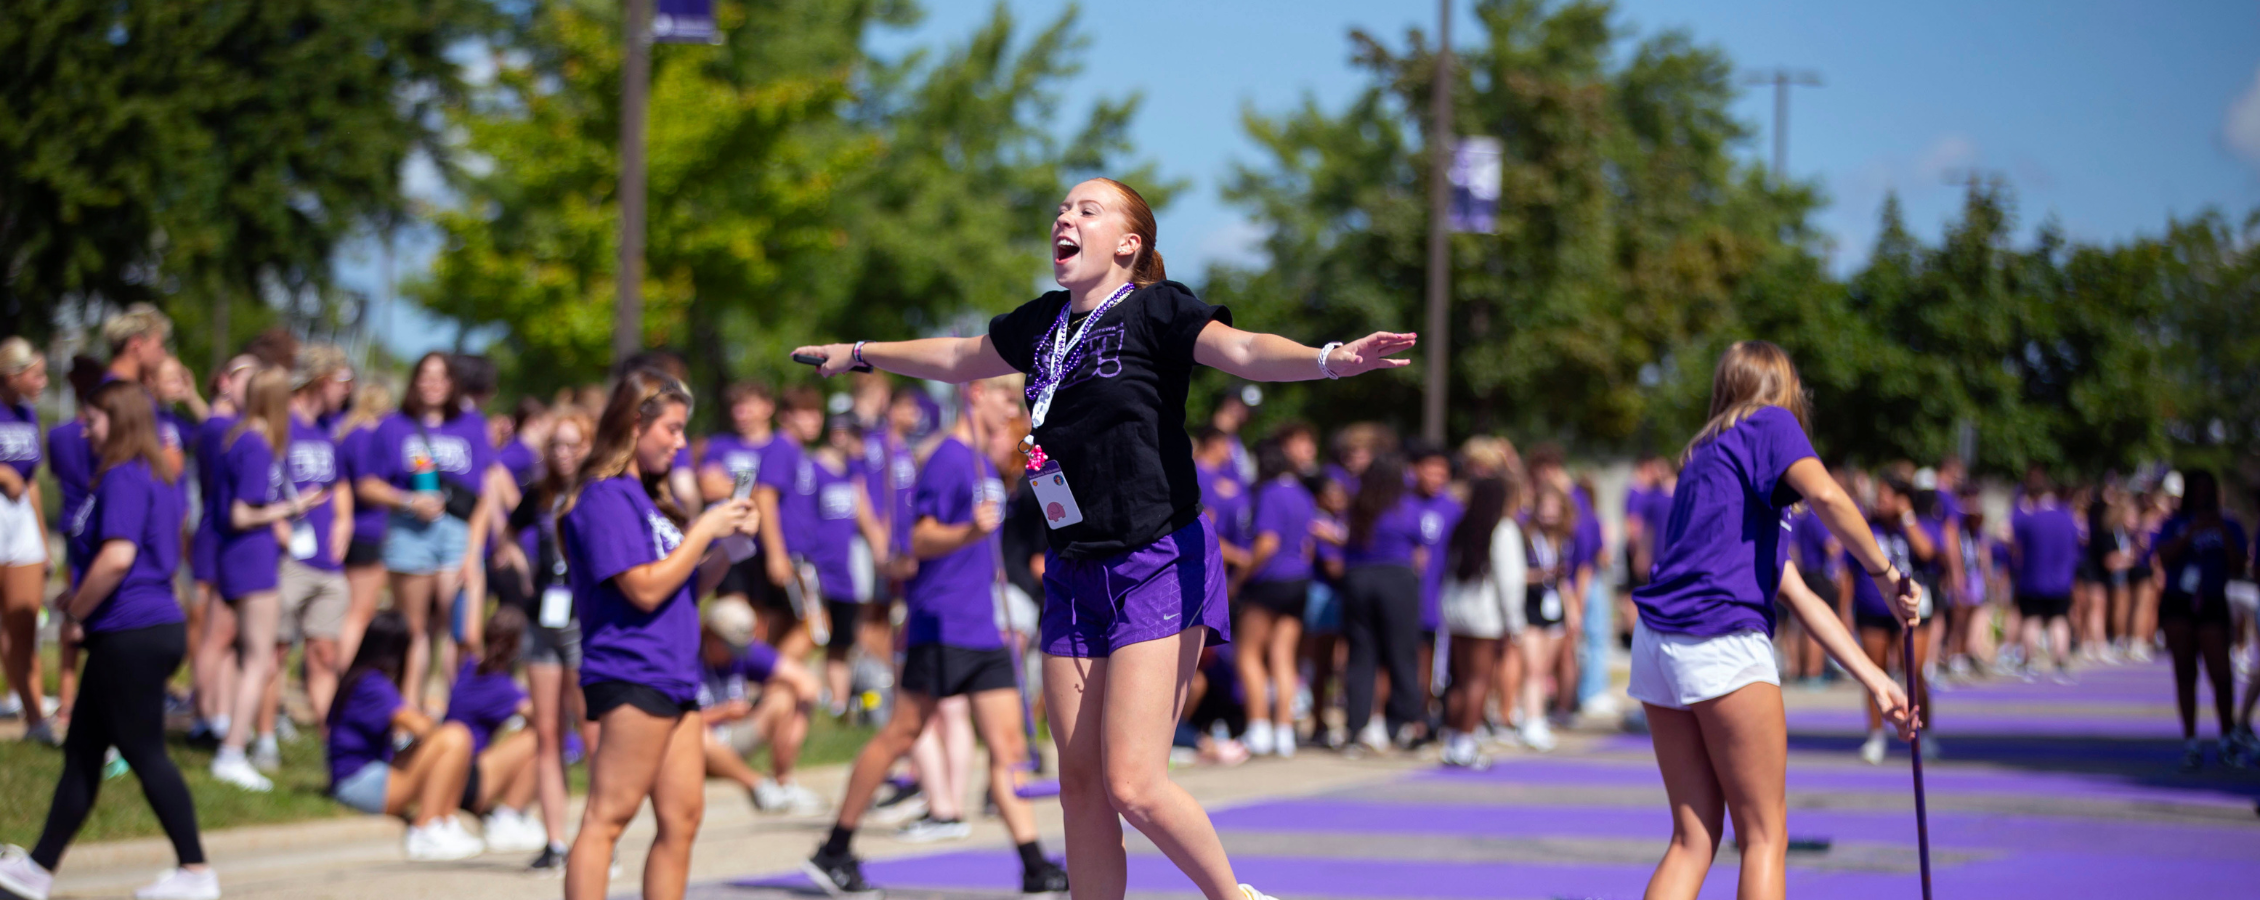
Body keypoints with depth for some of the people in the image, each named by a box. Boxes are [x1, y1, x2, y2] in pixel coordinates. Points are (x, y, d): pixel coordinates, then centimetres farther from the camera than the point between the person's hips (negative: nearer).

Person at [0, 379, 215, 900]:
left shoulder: (123, 478, -15)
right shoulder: (158, 478, 15)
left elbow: (118, 556, -27)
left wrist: (75, 610, -11)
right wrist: (81, 597, 20)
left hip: (130, 636, -10)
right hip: (157, 624, 10)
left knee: (144, 753, -4)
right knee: (81, 753, 14)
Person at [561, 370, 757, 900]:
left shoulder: (643, 497, 21)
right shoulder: (605, 497, -9)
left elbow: (687, 587, 24)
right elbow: (645, 589, -17)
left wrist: (726, 547, 8)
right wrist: (704, 530, -10)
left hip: (673, 677, 10)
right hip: (631, 673, -10)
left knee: (682, 816, 8)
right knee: (608, 817, -11)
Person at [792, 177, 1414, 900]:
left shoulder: (1156, 309, -6)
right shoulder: (1044, 323, 13)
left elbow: (1242, 349, -24)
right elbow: (960, 358, 33)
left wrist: (1329, 358, -44)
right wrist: (859, 353, 44)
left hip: (1158, 567, -7)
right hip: (1074, 573, 7)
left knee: (1132, 784, -14)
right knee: (1080, 783, 6)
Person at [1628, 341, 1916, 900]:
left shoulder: (1708, 456, 27)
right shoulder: (1770, 425, 5)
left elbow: (1800, 596, 25)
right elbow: (1825, 496, -20)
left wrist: (1874, 679, 23)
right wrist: (1884, 574, -8)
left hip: (1657, 644, 8)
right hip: (1722, 643, -8)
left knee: (1694, 838, 10)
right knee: (1765, 836, 1)